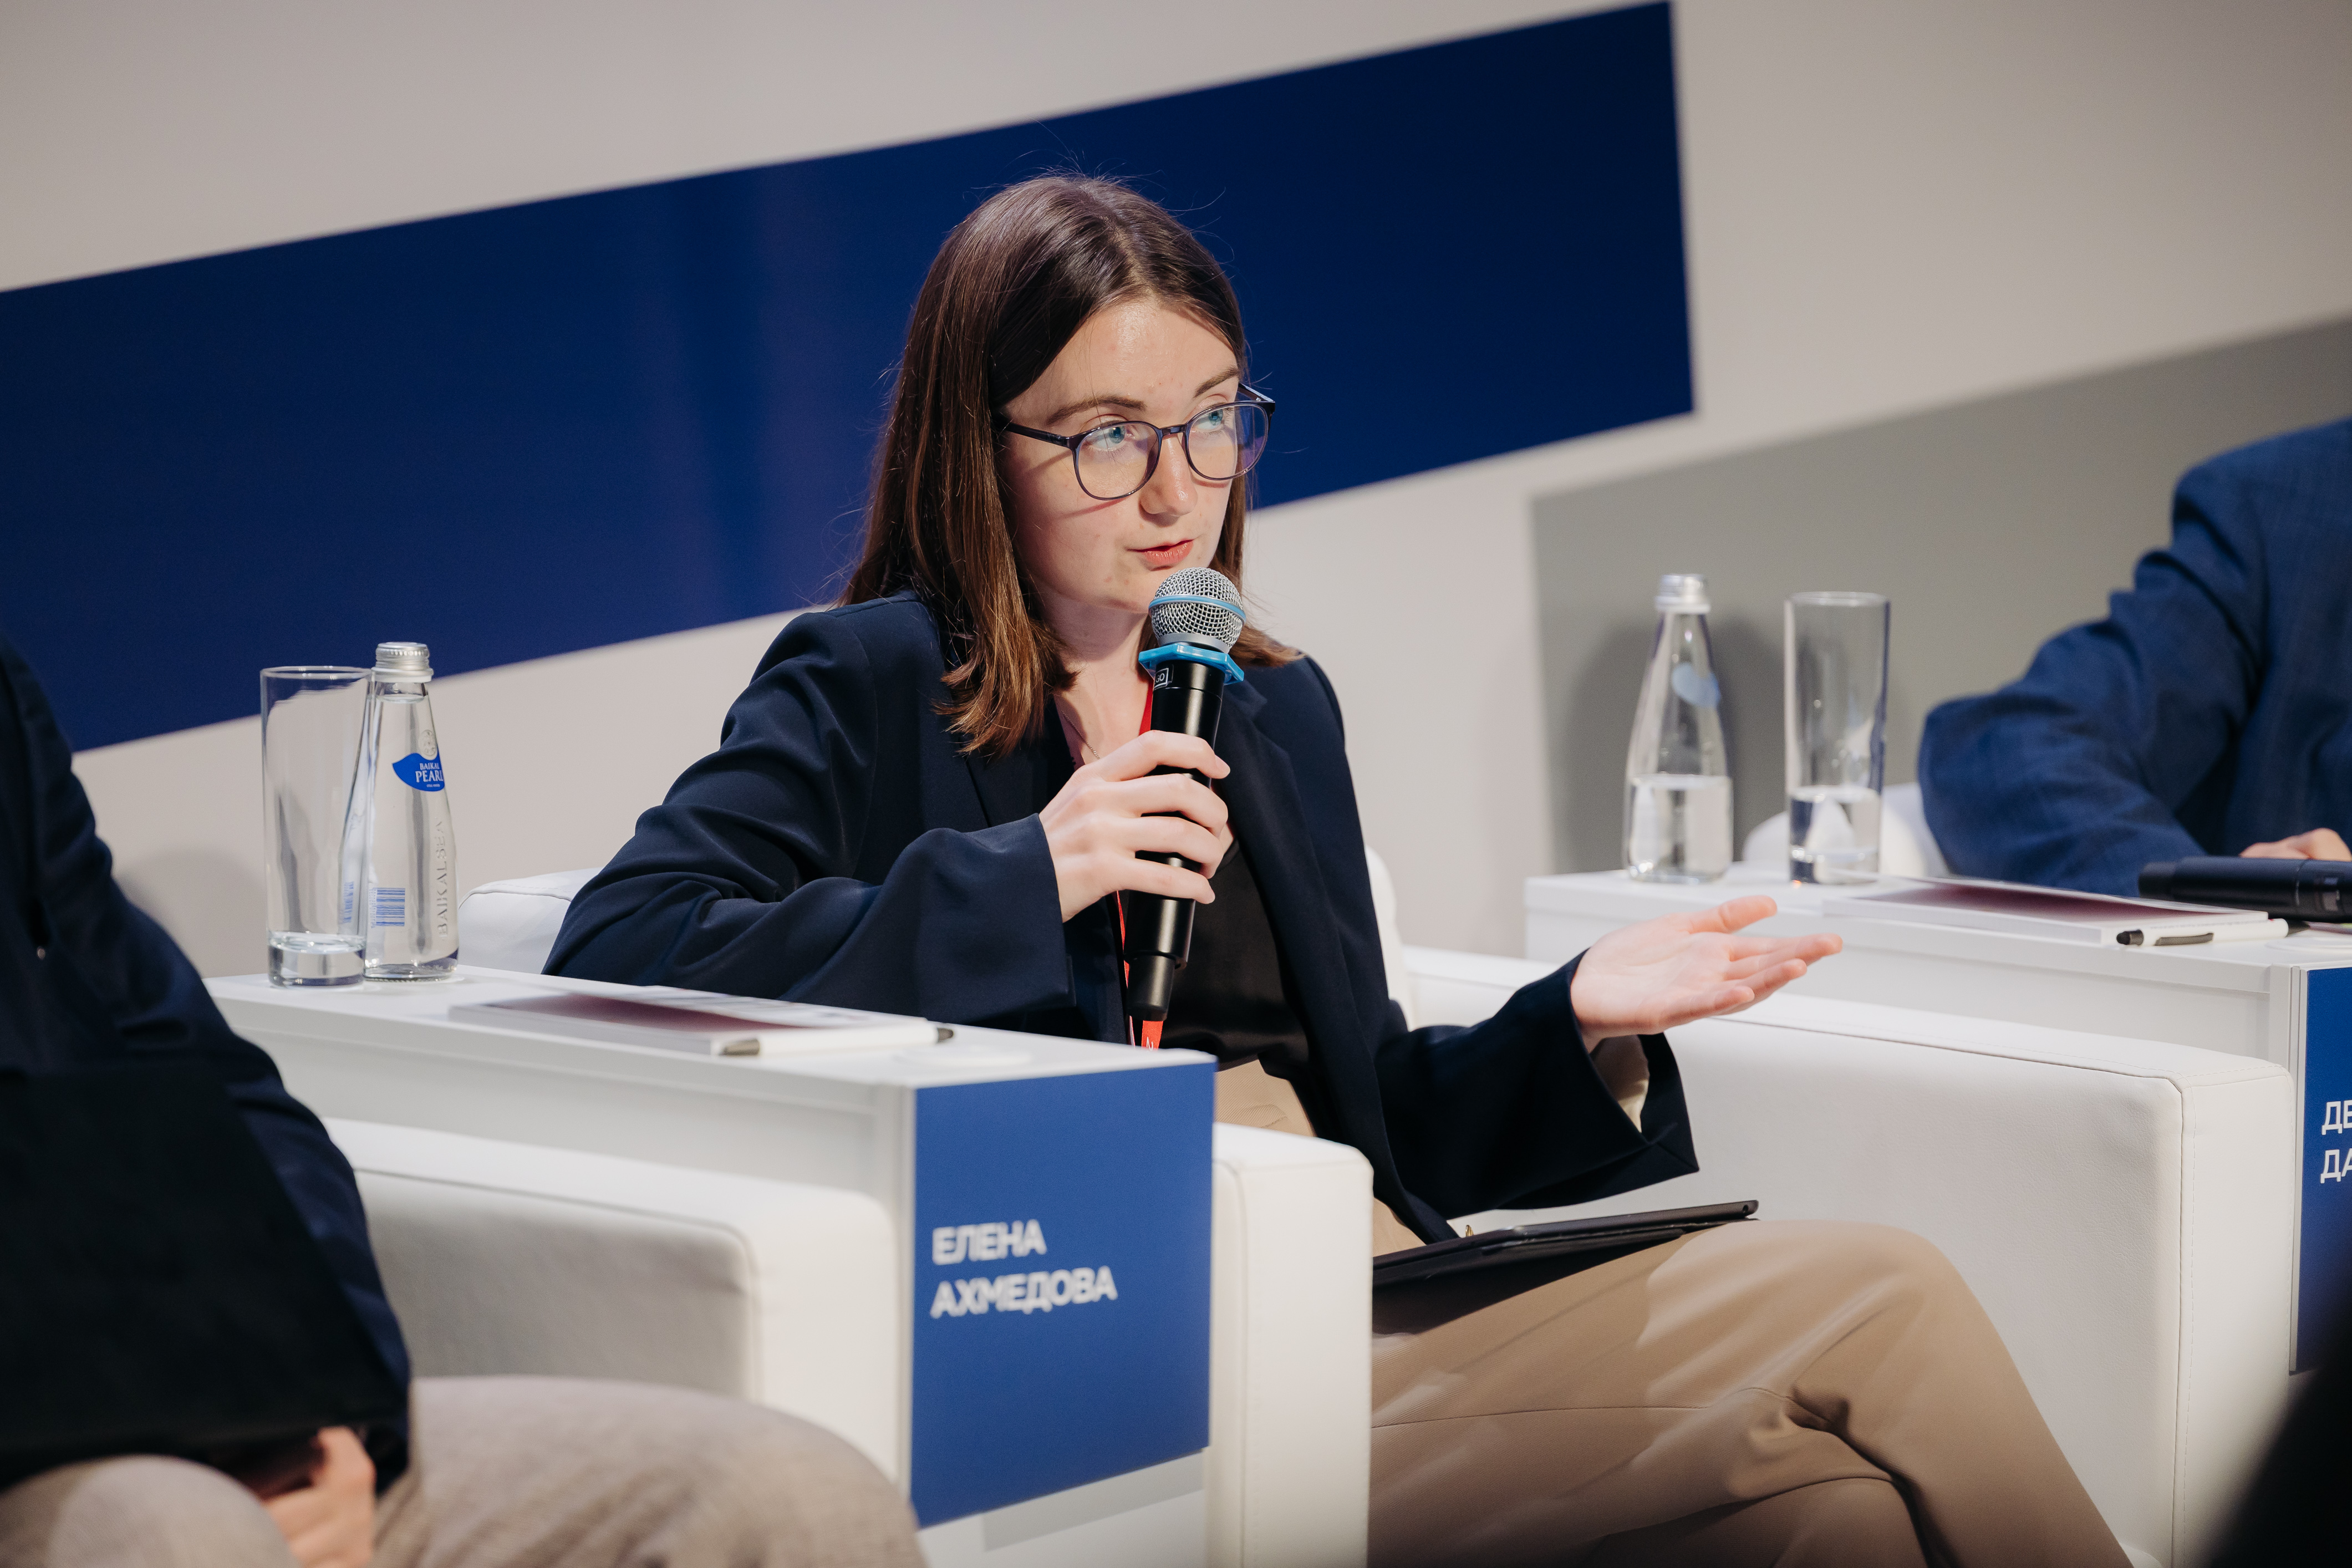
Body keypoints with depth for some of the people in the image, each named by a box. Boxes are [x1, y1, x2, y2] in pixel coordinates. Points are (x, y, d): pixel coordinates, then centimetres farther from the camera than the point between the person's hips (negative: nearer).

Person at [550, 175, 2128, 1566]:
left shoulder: (1276, 710, 24)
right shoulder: (865, 691, 4)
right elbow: (609, 956, -13)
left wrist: (1579, 1021, 3)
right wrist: (1026, 876, -15)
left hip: (1375, 1299, 7)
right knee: (1882, 1310, -20)